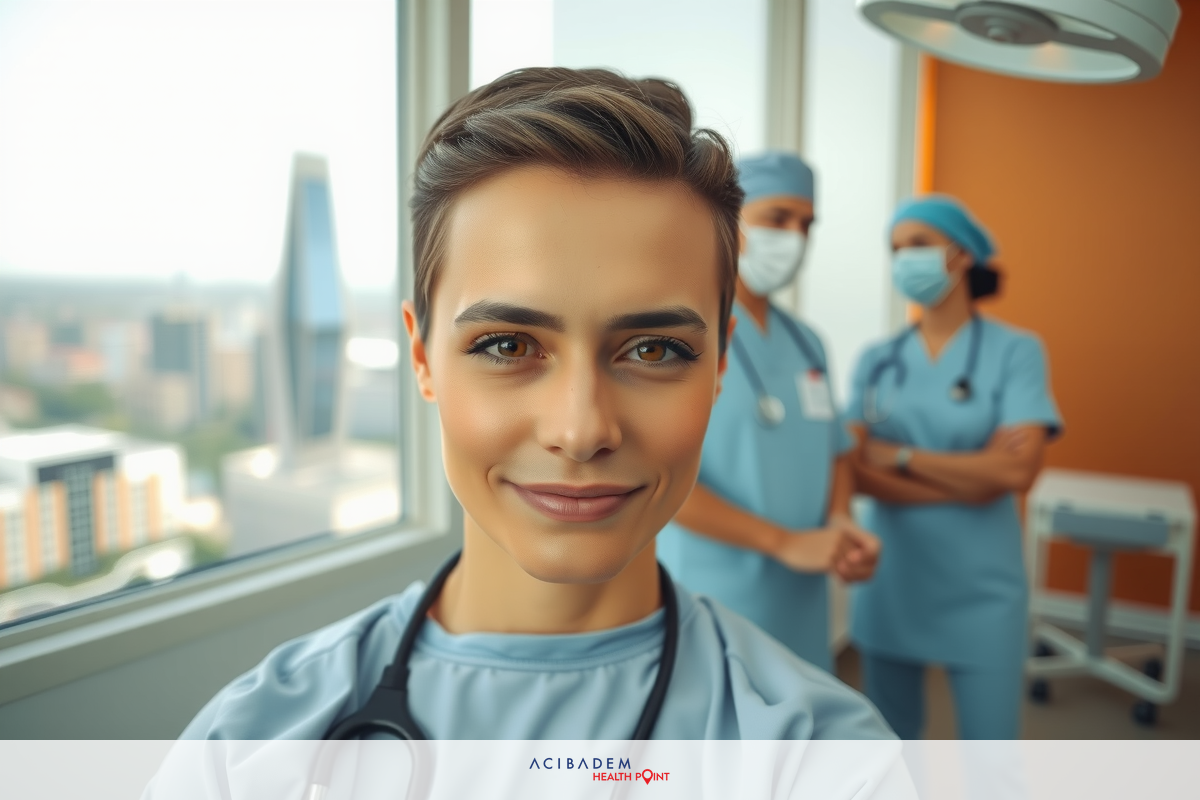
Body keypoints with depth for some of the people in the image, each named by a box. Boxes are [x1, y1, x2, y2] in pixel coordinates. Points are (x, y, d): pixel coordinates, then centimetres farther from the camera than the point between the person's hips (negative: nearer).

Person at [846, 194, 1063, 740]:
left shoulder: (1015, 351, -6)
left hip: (979, 590, -3)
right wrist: (968, 478, -15)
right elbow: (857, 472, -8)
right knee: (889, 741, 16)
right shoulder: (877, 361, 2)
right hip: (890, 584, 3)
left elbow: (1016, 470, -17)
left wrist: (901, 457, -12)